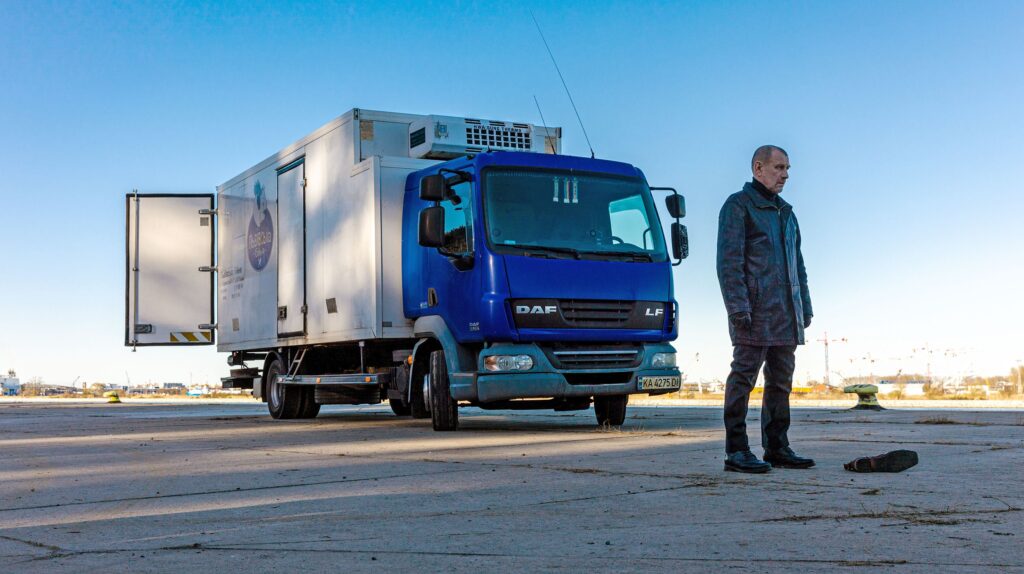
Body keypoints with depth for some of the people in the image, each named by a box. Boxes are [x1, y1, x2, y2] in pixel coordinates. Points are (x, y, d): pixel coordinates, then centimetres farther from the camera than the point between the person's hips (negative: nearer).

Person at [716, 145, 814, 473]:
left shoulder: (786, 213, 22)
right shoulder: (738, 206, -2)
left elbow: (797, 265, 27)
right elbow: (729, 261, -11)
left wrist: (805, 307, 18)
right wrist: (737, 307, -19)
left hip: (785, 316, 8)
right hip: (754, 311, -8)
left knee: (781, 381, 9)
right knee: (743, 379, -7)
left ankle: (777, 448, 16)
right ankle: (736, 452, -4)